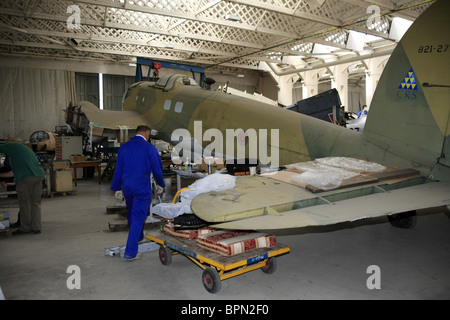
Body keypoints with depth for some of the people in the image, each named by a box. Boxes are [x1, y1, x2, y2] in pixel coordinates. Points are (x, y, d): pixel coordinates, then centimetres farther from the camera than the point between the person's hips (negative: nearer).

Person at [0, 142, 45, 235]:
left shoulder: (11, 146, 13)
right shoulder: (27, 149, 33)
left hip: (25, 177, -7)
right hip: (38, 176, 7)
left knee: (24, 203, 1)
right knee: (36, 203, 9)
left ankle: (25, 228, 7)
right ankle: (36, 227, 9)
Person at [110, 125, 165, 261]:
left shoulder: (123, 147, 5)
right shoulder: (149, 148, -9)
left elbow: (118, 169, 9)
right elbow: (157, 169, -4)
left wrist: (117, 188, 17)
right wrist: (161, 184, 11)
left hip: (127, 187, 6)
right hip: (142, 188, -5)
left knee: (131, 213, 24)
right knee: (138, 217, -1)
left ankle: (138, 237, 47)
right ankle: (130, 252, -2)